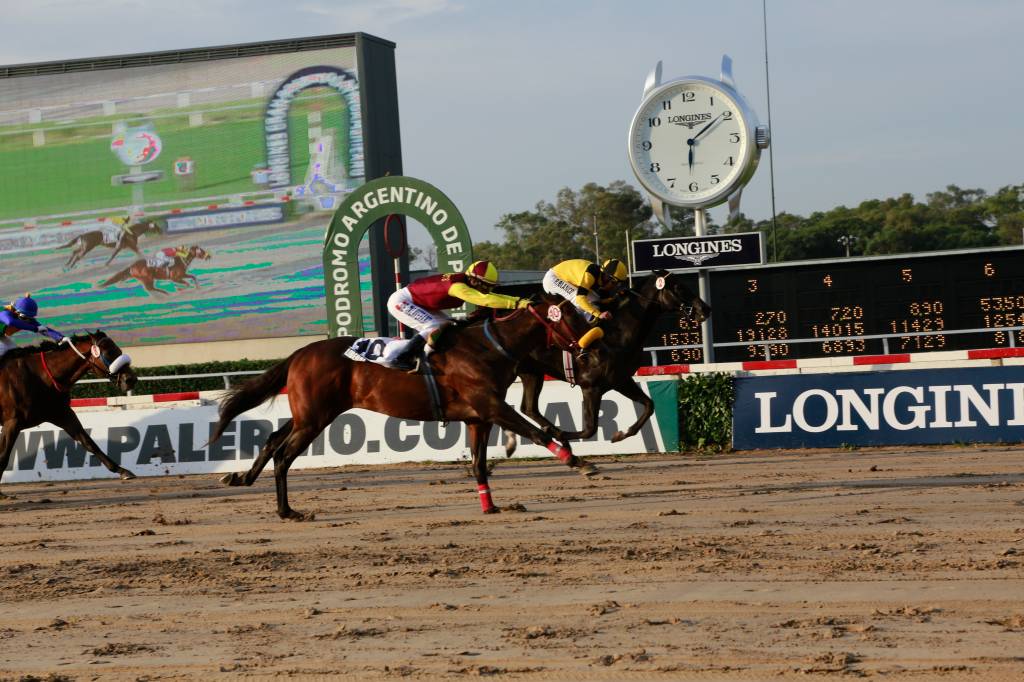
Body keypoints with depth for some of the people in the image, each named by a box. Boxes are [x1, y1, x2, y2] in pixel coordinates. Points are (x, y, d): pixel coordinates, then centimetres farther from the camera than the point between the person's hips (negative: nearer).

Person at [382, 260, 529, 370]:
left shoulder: (468, 283, -6)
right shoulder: (457, 285, -34)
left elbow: (492, 296, -5)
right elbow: (485, 300, -44)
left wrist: (521, 301, -20)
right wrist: (515, 304, -48)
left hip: (421, 304, 10)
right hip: (401, 301, -10)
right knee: (434, 327, -25)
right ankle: (400, 359, -18)